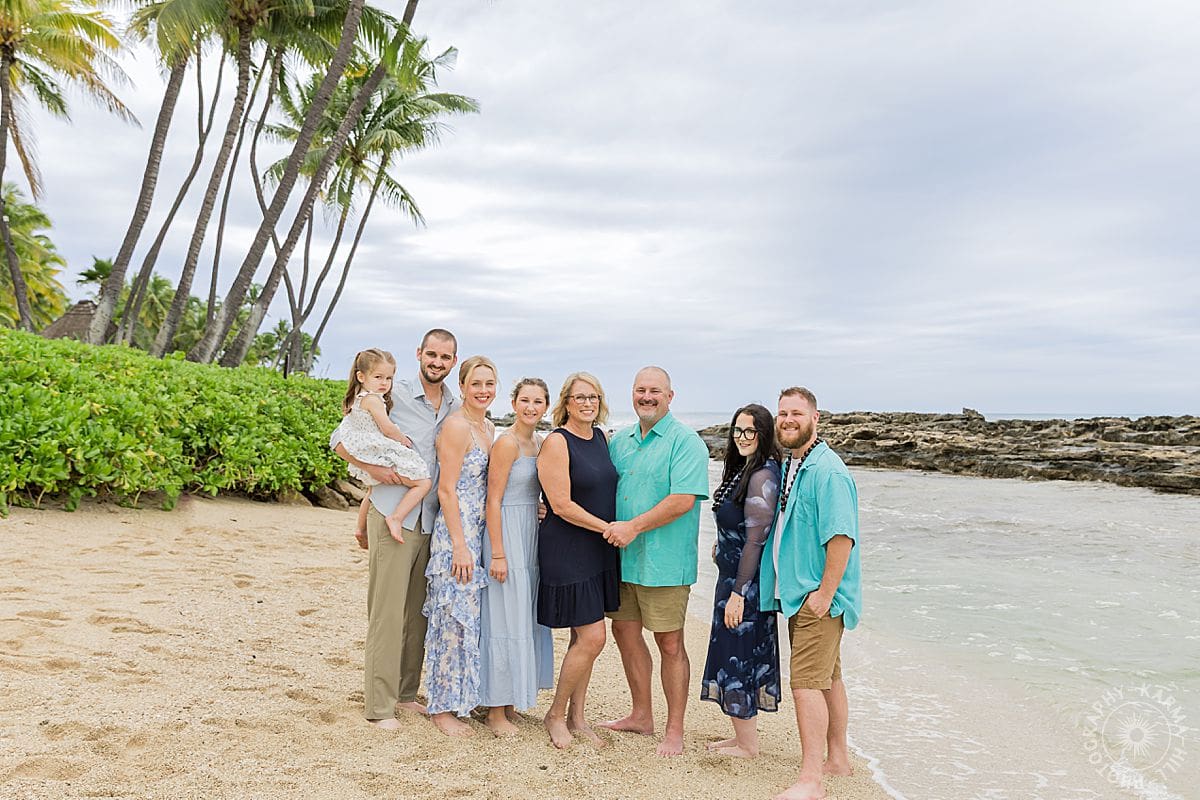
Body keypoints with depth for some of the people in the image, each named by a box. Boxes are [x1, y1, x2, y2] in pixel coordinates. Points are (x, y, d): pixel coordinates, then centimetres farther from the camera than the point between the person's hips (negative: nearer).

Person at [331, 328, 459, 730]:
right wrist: (374, 468, -15)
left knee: (418, 614, 12)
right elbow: (340, 440, -1)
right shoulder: (393, 395, -5)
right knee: (387, 614, -2)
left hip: (431, 522, 5)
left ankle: (405, 692, 26)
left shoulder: (456, 410, 10)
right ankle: (379, 705, 8)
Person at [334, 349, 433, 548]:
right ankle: (396, 518, -19)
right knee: (423, 482, -11)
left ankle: (360, 528, 48)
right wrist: (405, 440, -5)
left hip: (365, 460, 10)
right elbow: (387, 428, -21)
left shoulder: (358, 399, 13)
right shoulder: (373, 399, -16)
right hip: (381, 456, -10)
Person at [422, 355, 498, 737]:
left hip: (480, 532, 9)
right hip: (456, 532, -8)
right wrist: (459, 545, -18)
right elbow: (446, 490, -16)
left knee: (469, 616, 14)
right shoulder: (456, 426, -13)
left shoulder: (490, 428, 13)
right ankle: (442, 708, 12)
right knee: (454, 616, -1)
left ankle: (458, 699, 27)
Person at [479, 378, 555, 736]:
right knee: (504, 620, -2)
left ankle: (510, 700, 27)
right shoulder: (507, 443, -13)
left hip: (531, 534, 9)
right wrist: (497, 554, -19)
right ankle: (495, 710, 10)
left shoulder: (538, 443, 11)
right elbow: (493, 500, -16)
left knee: (526, 618, 14)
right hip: (507, 533, -9)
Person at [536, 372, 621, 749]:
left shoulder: (600, 437, 10)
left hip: (599, 550, 7)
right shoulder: (557, 442, -13)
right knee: (592, 637, -7)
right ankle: (555, 714, 13)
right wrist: (608, 528, -14)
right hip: (566, 551, -7)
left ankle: (576, 717, 25)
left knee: (584, 638, 12)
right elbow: (562, 505, -17)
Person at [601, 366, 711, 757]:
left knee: (670, 643, 1)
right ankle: (641, 715, 33)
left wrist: (633, 527, -20)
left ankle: (675, 731, 15)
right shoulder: (621, 441, 12)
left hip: (664, 560, -7)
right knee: (624, 630, 15)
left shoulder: (685, 441, -11)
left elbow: (683, 500, -21)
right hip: (623, 557, 8)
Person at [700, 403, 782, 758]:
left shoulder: (763, 475, -19)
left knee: (737, 657, 1)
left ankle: (747, 744, 16)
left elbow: (755, 539, -22)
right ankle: (744, 735, 29)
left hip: (746, 581, -10)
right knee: (736, 654, 16)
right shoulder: (743, 470, 12)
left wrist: (738, 592, -21)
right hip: (732, 576, 10)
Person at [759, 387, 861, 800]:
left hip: (819, 598, -10)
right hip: (796, 594, 10)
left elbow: (841, 536, -23)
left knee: (806, 683, -9)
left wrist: (824, 593, -22)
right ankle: (837, 758, 34)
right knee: (827, 678, 20)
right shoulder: (788, 466, 11)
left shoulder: (827, 470, -19)